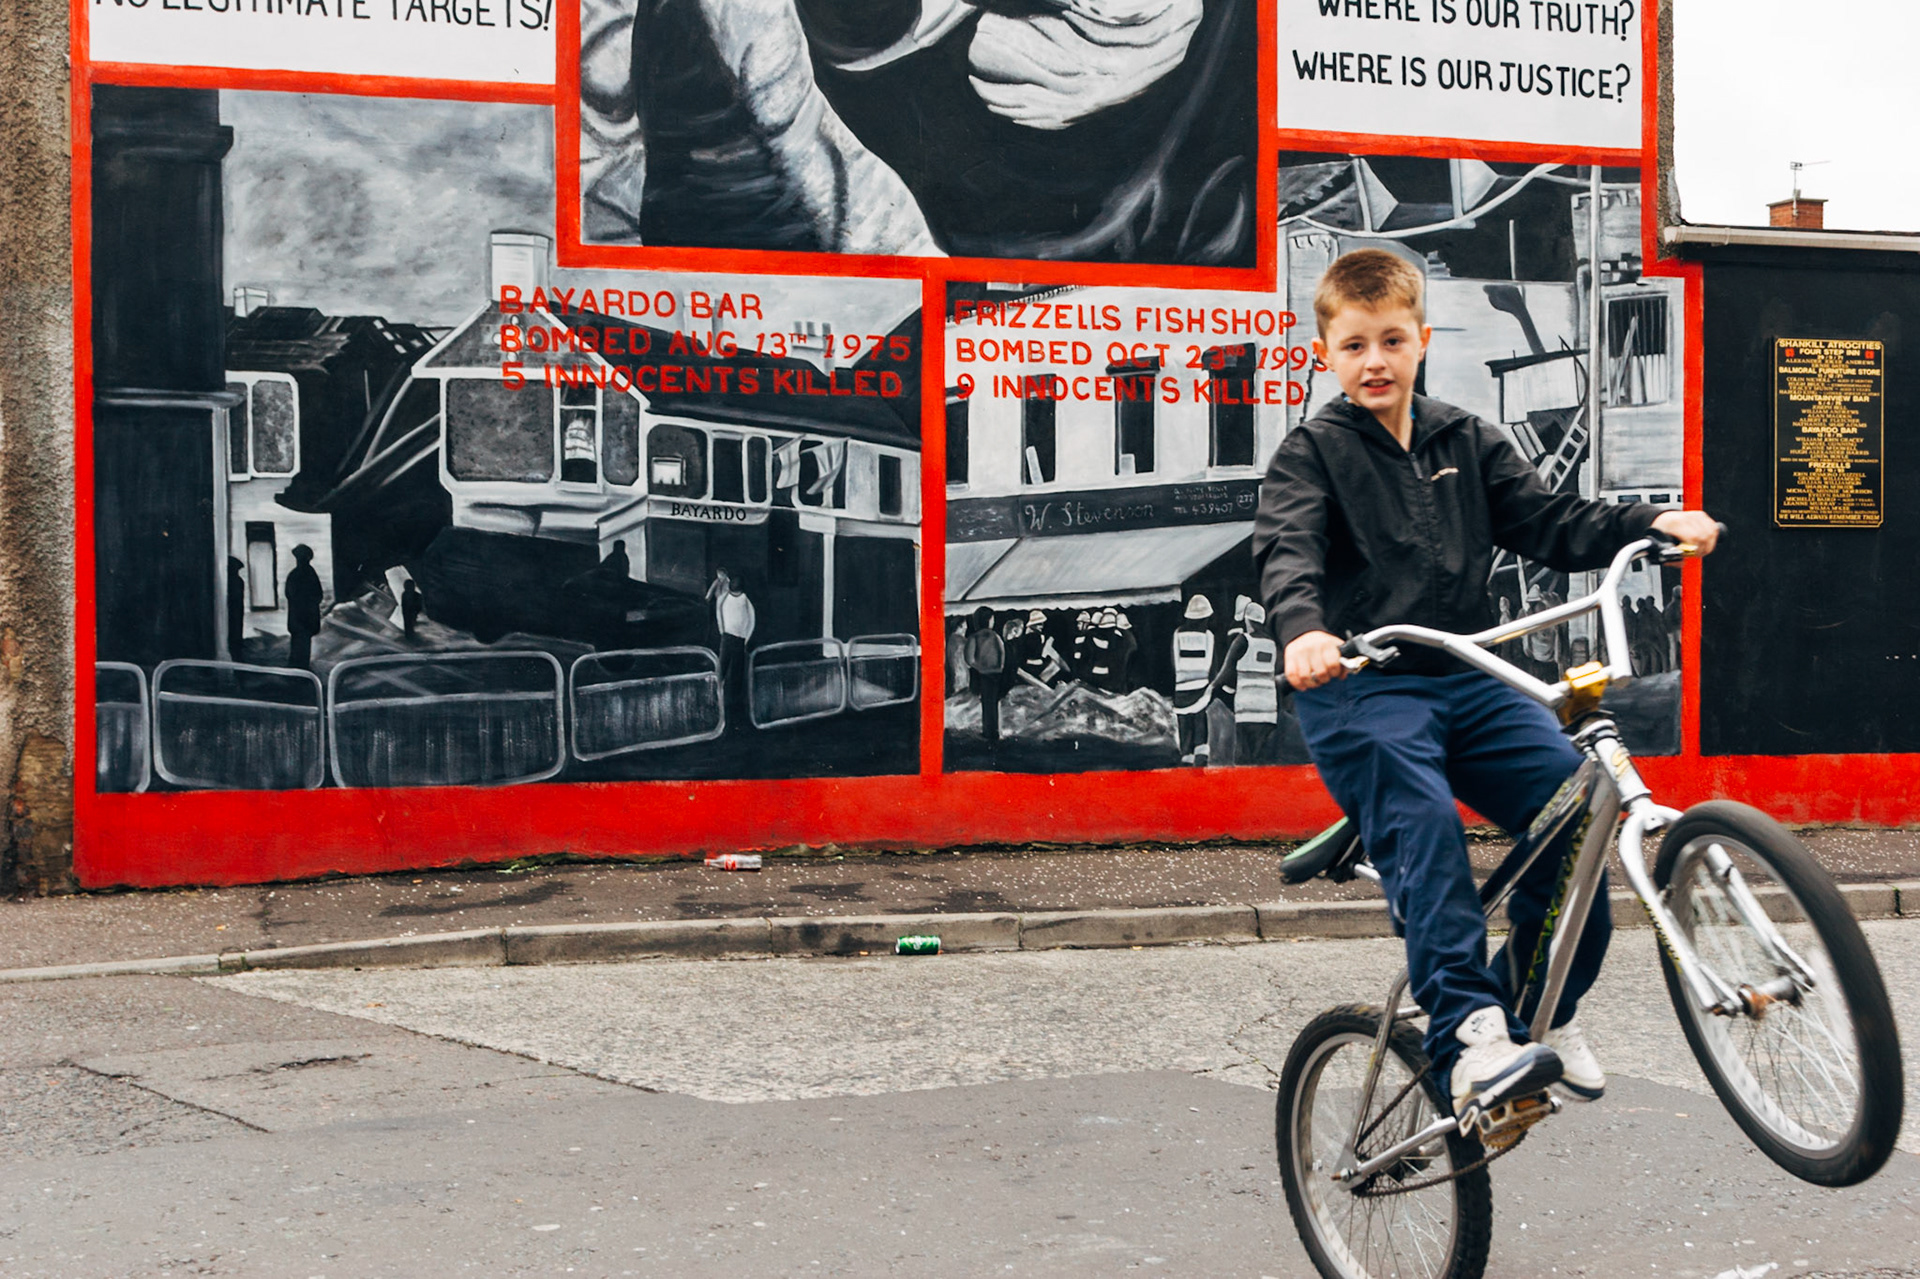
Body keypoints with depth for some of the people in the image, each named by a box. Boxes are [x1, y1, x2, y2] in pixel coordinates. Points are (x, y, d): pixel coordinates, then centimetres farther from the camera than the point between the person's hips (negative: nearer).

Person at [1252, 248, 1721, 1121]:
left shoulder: (1466, 444, 18)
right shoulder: (1312, 452, 3)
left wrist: (1654, 522, -3)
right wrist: (1303, 628, -36)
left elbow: (1548, 524, 13)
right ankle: (1471, 1035, -34)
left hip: (1466, 677, 5)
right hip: (1358, 688, -4)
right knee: (1423, 825, -29)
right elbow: (1286, 550, -14)